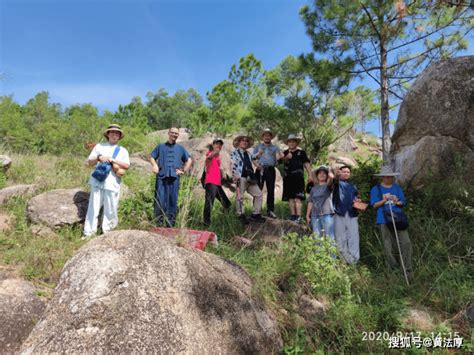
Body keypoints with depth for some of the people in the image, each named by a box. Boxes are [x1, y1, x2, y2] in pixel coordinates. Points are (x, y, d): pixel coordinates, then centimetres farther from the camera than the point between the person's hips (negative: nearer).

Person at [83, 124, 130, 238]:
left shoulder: (122, 150, 12)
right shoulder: (99, 146, 15)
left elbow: (127, 166, -3)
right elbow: (89, 162, 10)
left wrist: (112, 160, -10)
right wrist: (99, 158, -8)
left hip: (112, 183, 0)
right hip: (97, 181, 1)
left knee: (110, 210, 1)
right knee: (93, 207, 1)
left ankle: (107, 232, 12)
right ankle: (89, 232, 8)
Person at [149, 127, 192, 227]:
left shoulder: (180, 148, 20)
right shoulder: (161, 146, 18)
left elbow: (189, 160, 24)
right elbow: (152, 157, 16)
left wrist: (183, 170, 11)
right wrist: (154, 165, -4)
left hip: (174, 177, 1)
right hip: (162, 176, -1)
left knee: (173, 200, 0)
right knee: (160, 198, -7)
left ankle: (170, 223, 6)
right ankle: (159, 222, 0)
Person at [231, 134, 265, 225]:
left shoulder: (248, 154, 25)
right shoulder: (235, 152, 5)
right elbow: (233, 165, -5)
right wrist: (235, 176, -16)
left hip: (250, 178, 7)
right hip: (240, 178, -6)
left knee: (259, 194, 4)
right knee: (240, 197, -5)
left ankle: (255, 214, 10)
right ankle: (241, 215, 6)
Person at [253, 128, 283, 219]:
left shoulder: (275, 148, 18)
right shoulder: (258, 146, 17)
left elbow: (278, 158, 4)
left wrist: (279, 157, -19)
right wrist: (258, 154, -9)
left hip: (271, 170, 1)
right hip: (260, 170, -1)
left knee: (271, 190, -1)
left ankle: (270, 210, 4)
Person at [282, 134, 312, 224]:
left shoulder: (301, 152, 10)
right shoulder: (285, 153, 17)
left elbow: (306, 163, 4)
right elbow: (281, 161, 1)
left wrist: (310, 175, -5)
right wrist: (286, 158, -20)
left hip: (298, 177, -4)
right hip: (288, 177, 4)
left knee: (298, 197, -11)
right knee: (290, 197, 5)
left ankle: (298, 217, -12)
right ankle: (293, 215, 12)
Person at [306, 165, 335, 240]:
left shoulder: (328, 186, 5)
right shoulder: (314, 188, 15)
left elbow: (331, 177, -17)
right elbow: (310, 202, 14)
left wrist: (328, 170, 2)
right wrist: (307, 215, 10)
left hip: (327, 214, -3)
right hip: (315, 215, 3)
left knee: (329, 237, -6)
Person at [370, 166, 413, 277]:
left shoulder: (397, 187, 13)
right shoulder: (376, 189, 5)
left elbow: (403, 202, 12)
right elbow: (374, 205, 1)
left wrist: (398, 202, -11)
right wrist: (384, 200, -16)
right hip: (384, 220, -2)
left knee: (406, 243, -8)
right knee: (388, 246, 3)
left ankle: (407, 270, 1)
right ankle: (392, 269, 18)